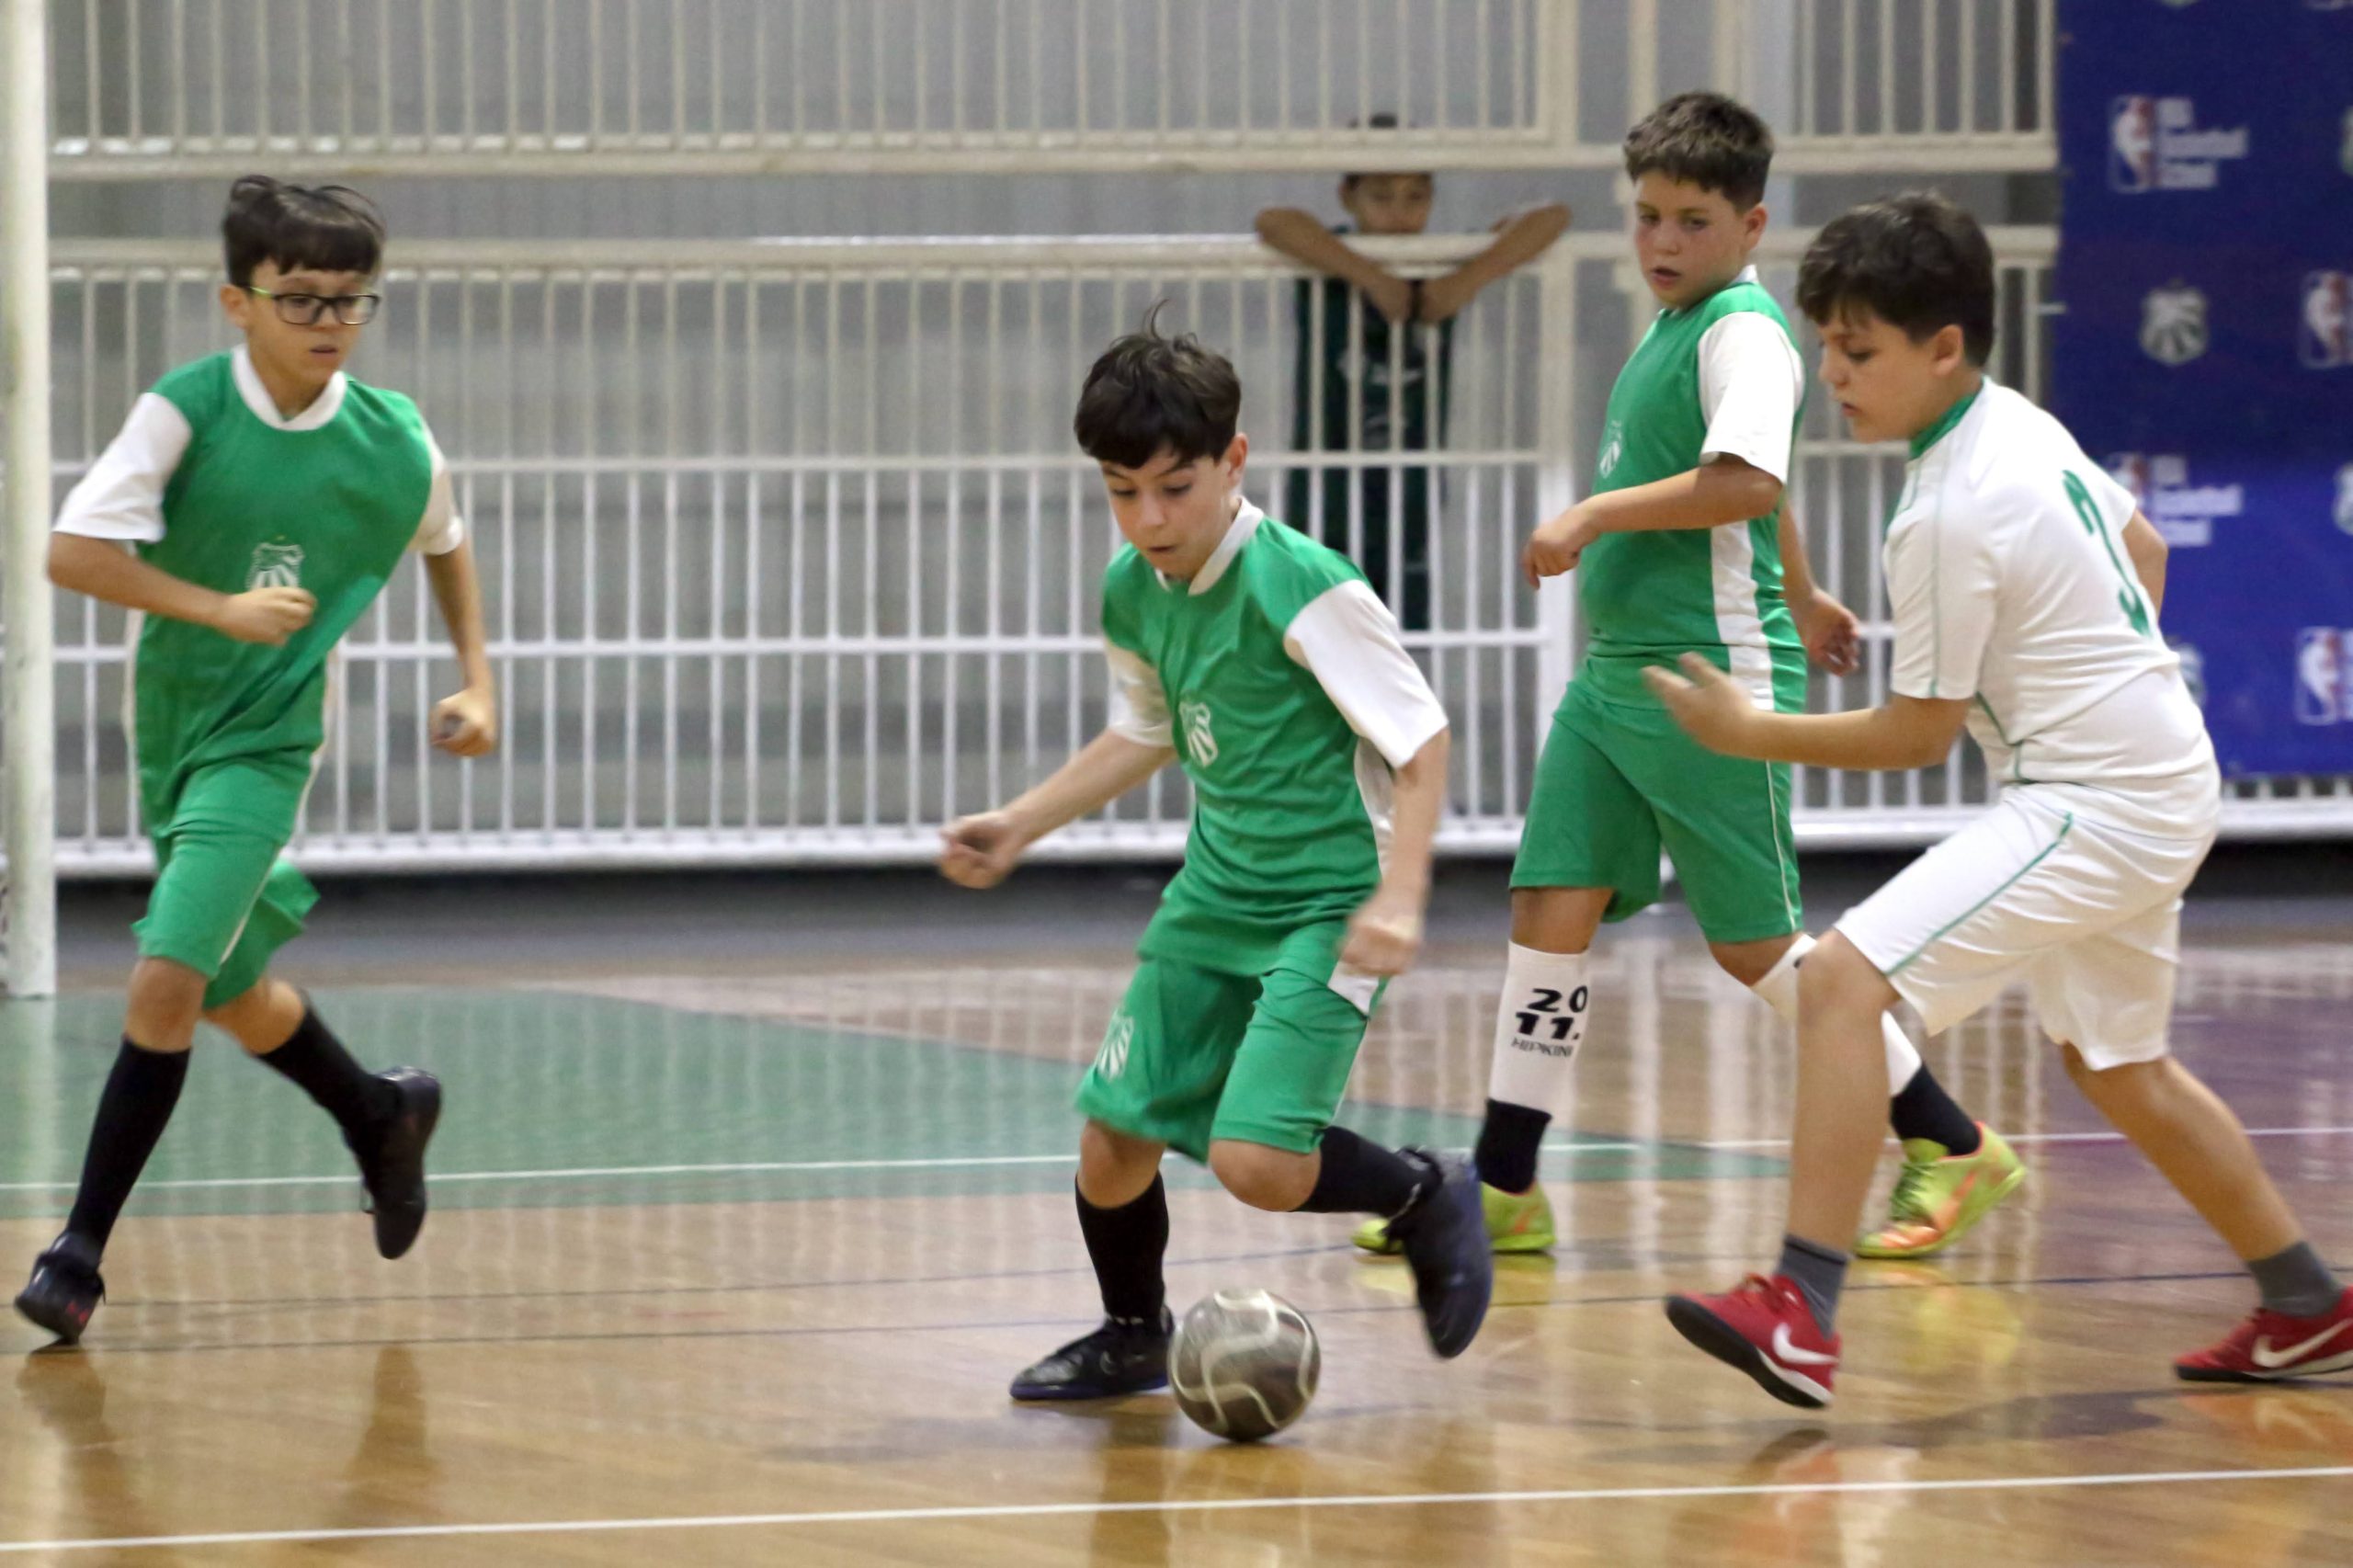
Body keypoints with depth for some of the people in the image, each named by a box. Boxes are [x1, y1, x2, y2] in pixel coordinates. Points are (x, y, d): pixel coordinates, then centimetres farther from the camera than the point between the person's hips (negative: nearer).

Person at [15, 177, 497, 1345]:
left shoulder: (394, 445, -7)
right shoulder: (185, 411, -13)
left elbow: (445, 545, 16)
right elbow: (72, 552, -20)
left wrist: (475, 680, 10)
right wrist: (221, 609, -24)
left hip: (264, 747, -2)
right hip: (168, 734, 2)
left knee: (166, 982, -18)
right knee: (235, 999, 16)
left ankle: (82, 1244, -12)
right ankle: (383, 1115, 45)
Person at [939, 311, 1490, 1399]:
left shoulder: (1303, 589, -21)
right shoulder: (1131, 593, 3)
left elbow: (1420, 739, -18)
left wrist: (1397, 899, -27)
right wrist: (1017, 827, 17)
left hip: (1327, 908, -7)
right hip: (1214, 895, 7)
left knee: (1255, 1162, -21)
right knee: (1114, 1140, 3)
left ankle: (1426, 1196, 9)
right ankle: (1132, 1338, 31)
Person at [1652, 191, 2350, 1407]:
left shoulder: (1949, 518, -21)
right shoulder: (2025, 427, 7)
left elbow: (1917, 735, -13)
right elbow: (2142, 548, 24)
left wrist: (1750, 734, -5)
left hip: (2095, 806, -10)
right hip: (2159, 783, 10)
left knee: (1845, 979, -20)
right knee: (2116, 1065, 27)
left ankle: (1800, 1316, -26)